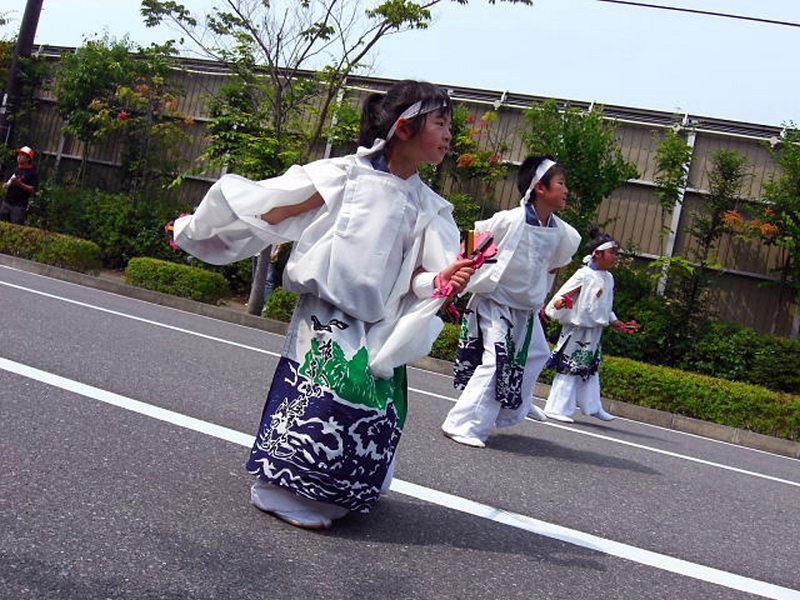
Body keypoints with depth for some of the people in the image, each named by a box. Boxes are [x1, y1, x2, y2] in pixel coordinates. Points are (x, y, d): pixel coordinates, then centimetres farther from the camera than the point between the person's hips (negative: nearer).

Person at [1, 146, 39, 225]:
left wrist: (20, 184, -21)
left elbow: (34, 190, -13)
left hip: (19, 206, -7)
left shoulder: (32, 172, -6)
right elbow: (7, 183, 27)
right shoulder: (15, 169, 15)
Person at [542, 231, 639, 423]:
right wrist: (557, 304, -36)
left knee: (590, 370, 17)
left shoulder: (608, 278, 10)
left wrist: (618, 324, 22)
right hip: (577, 329, -8)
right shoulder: (584, 275, -14)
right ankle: (556, 408, 1)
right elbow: (564, 294, -16)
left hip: (594, 332, 8)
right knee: (568, 369, -5)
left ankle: (593, 407, 26)